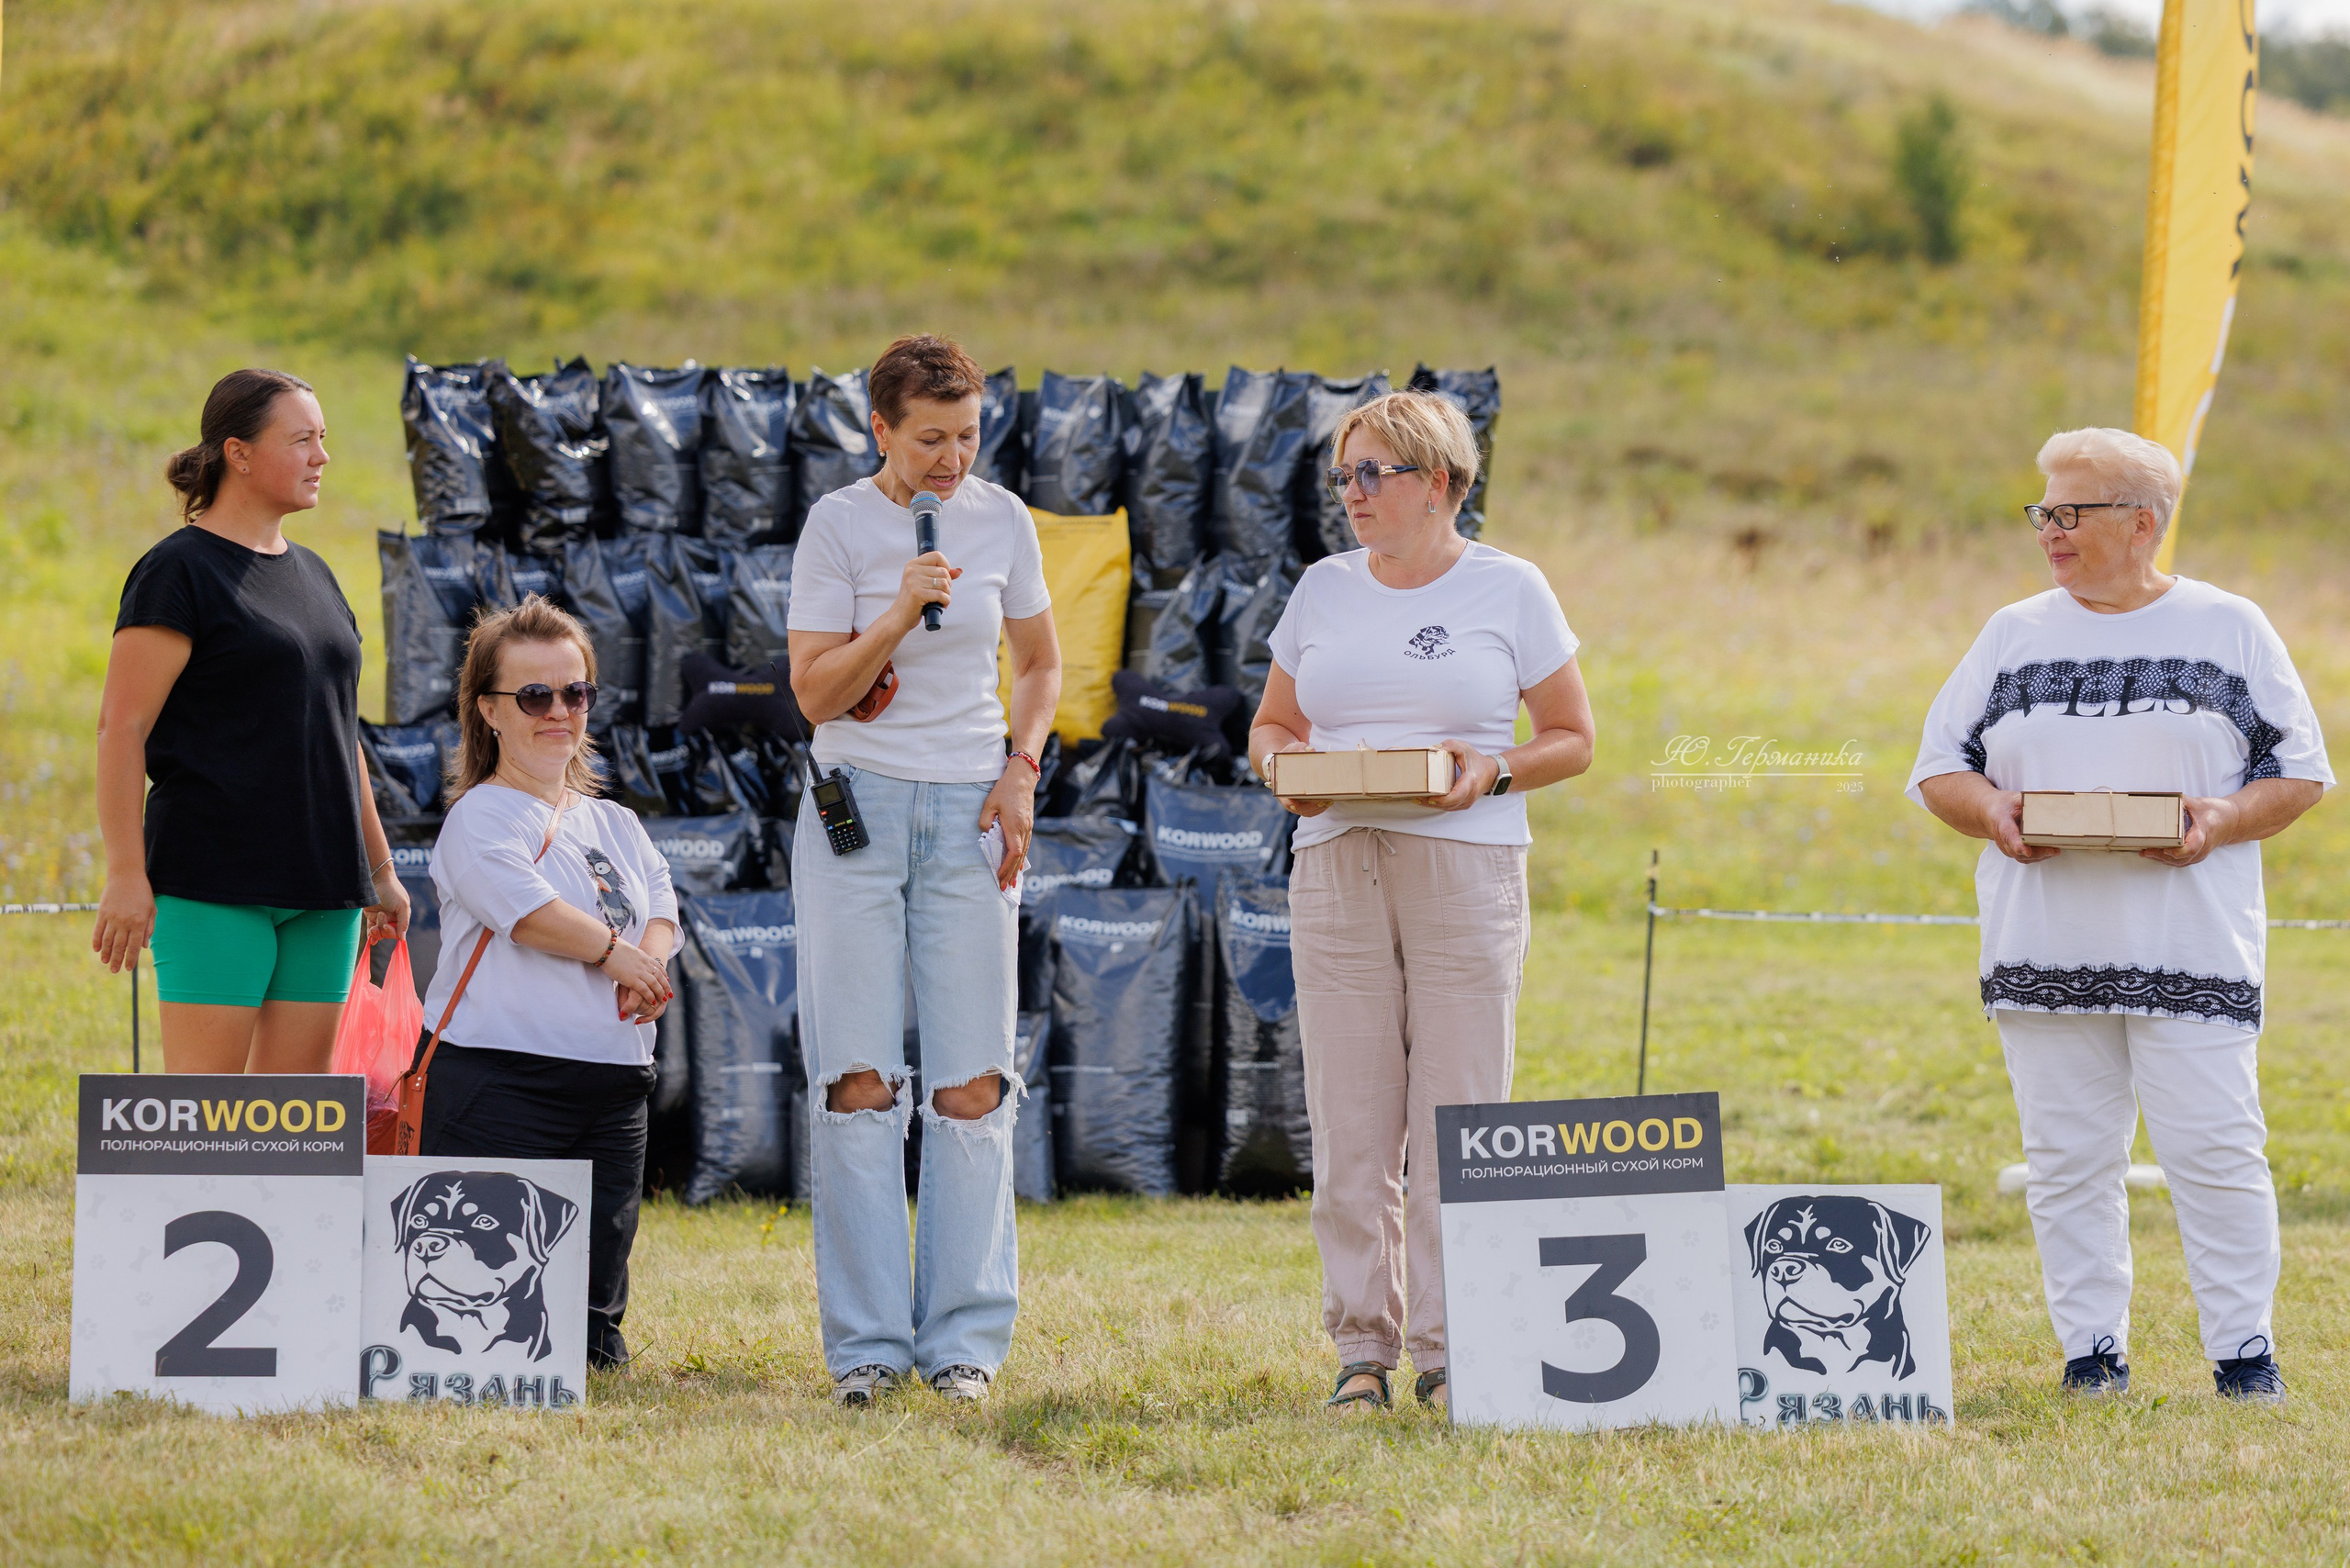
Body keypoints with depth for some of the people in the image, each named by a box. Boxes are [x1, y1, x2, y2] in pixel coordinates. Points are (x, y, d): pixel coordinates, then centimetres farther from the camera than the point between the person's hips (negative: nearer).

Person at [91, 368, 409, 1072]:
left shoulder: (312, 575, 18)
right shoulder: (180, 571, -6)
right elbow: (121, 725, -11)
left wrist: (379, 869, 24)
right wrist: (126, 873, -17)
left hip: (320, 888, 7)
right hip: (214, 881, -7)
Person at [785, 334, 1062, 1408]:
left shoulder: (1002, 521, 4)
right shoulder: (839, 524, -5)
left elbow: (1039, 662, 18)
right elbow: (815, 692, -7)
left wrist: (1021, 772, 4)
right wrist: (901, 613, -20)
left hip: (968, 815, 2)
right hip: (859, 806, -2)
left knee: (970, 1086, -1)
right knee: (857, 1082, -4)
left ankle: (965, 1339, 5)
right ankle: (866, 1343, 1)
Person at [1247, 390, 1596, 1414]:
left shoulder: (1509, 590, 5)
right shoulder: (1324, 591, 14)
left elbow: (1573, 739, 7)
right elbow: (1270, 724, 20)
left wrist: (1494, 770, -12)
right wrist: (1285, 770, -2)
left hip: (1467, 868, -3)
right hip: (1336, 865, 3)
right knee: (1350, 1128, 0)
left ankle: (1454, 1351, 1)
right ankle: (1363, 1348, 6)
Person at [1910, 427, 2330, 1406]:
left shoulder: (2232, 630, 7)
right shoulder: (2013, 636, 14)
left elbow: (2300, 772, 7)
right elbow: (1939, 768, 14)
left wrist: (2224, 821, -12)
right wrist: (1992, 812, -7)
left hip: (2191, 949, -3)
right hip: (2044, 947, 3)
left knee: (2215, 1150, -7)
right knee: (2068, 1157, 2)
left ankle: (2245, 1350, 1)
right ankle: (2092, 1350, 9)